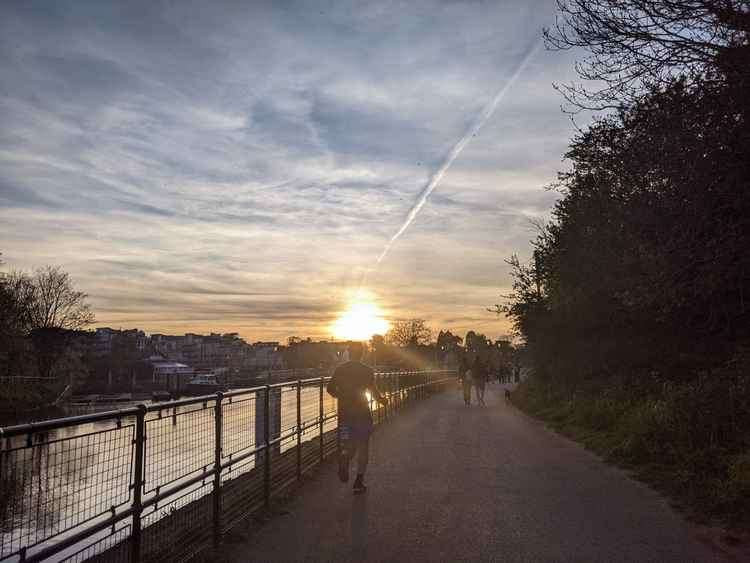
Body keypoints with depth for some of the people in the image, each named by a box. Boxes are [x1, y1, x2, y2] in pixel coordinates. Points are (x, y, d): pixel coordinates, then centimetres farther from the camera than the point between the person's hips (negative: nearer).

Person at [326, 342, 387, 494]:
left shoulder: (340, 369, 3)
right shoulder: (367, 370, -5)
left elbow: (330, 388, 1)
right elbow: (373, 390, -12)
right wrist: (382, 400, 5)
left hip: (345, 412, 2)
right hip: (362, 413, -2)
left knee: (349, 444, 15)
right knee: (363, 448, 9)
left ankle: (344, 456, -20)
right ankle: (359, 482, 8)